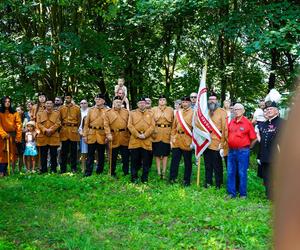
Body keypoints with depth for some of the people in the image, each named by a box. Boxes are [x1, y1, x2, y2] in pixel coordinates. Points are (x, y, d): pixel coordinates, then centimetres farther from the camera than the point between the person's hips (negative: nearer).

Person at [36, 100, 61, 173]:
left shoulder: (57, 113, 12)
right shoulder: (40, 113, 15)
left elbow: (58, 123, 0)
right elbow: (38, 123, 2)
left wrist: (51, 130, -14)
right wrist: (45, 130, -14)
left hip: (54, 137, -1)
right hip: (43, 137, 1)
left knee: (53, 154, 0)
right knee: (43, 155, 3)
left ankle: (53, 169, 7)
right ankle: (43, 170, 10)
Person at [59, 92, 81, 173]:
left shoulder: (77, 108, 5)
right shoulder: (61, 108, 8)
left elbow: (79, 120, 11)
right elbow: (59, 120, 13)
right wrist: (62, 127, 8)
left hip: (73, 131, -1)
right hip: (64, 131, 1)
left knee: (73, 150, 2)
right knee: (64, 151, 3)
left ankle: (74, 168, 10)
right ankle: (63, 168, 10)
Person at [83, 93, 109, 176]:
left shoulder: (107, 111, 3)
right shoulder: (91, 110, 7)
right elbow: (86, 123, 6)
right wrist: (85, 135, -1)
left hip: (102, 135, -1)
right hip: (91, 135, 1)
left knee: (101, 155, 8)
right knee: (90, 154, 1)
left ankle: (99, 172, 19)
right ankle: (88, 172, 6)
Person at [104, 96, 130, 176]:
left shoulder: (126, 112, 10)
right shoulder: (108, 112, 3)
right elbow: (106, 124, -4)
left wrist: (130, 134, 0)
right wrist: (108, 134, -16)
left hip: (125, 137, 2)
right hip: (114, 138, -2)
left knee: (126, 156, 6)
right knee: (113, 157, 5)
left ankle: (126, 172, 18)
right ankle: (112, 173, 17)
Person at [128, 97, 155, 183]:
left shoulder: (150, 113, 10)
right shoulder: (132, 113, 9)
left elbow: (152, 126, 1)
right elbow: (130, 125, -1)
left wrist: (145, 135, -12)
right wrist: (137, 135, -11)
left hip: (147, 140, 1)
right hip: (135, 140, 0)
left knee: (146, 161, 3)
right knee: (135, 160, 2)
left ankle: (145, 178, 13)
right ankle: (134, 177, 12)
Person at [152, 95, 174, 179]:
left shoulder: (170, 110, 6)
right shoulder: (153, 110, 6)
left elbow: (173, 122, 6)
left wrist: (172, 133, -1)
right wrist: (152, 131, -6)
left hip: (166, 134, 0)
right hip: (156, 133, 0)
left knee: (165, 153, 4)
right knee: (157, 153, 3)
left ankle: (164, 171, 12)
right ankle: (159, 172, 10)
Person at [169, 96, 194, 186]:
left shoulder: (193, 113, -2)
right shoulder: (178, 113, 12)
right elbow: (174, 127, 13)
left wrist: (193, 141, -13)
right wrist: (172, 138, 7)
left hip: (187, 141, -4)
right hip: (177, 140, 4)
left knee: (187, 162, 6)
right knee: (174, 160, 5)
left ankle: (187, 180, 15)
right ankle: (172, 179, 14)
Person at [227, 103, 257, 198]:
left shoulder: (247, 123, -6)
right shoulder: (231, 122, 8)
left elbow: (253, 138, -3)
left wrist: (247, 148, 5)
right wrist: (230, 145, 12)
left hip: (243, 151, -5)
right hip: (231, 151, 5)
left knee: (242, 173, 2)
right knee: (230, 173, 8)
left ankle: (243, 194, 12)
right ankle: (231, 193, 19)